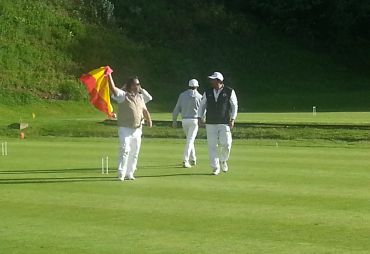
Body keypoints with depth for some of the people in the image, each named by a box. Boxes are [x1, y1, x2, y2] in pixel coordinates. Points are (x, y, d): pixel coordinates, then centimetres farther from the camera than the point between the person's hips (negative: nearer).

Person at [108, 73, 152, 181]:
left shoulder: (140, 97, 13)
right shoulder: (123, 95, -6)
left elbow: (144, 110, 15)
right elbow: (113, 88, -20)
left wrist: (149, 120, -3)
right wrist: (109, 75, -28)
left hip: (137, 129, 6)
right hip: (125, 129, -6)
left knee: (134, 153, 9)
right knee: (125, 150, -14)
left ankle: (129, 173, 18)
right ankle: (121, 174, -13)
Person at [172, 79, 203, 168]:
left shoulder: (182, 95, 3)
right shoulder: (199, 96, -3)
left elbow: (177, 108, 3)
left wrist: (174, 120, 9)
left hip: (185, 120, 3)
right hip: (194, 120, -3)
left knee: (190, 140, 20)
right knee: (190, 140, -7)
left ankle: (193, 159, 28)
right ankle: (185, 161, -17)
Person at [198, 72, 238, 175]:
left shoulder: (229, 92, 1)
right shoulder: (208, 92, 8)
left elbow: (234, 106, 3)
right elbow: (202, 105, 14)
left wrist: (232, 119, -6)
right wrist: (200, 117, 1)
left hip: (224, 123, -2)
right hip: (210, 124, 2)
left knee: (226, 144, -12)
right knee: (212, 146, -2)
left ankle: (223, 161, 17)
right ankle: (215, 168, 7)